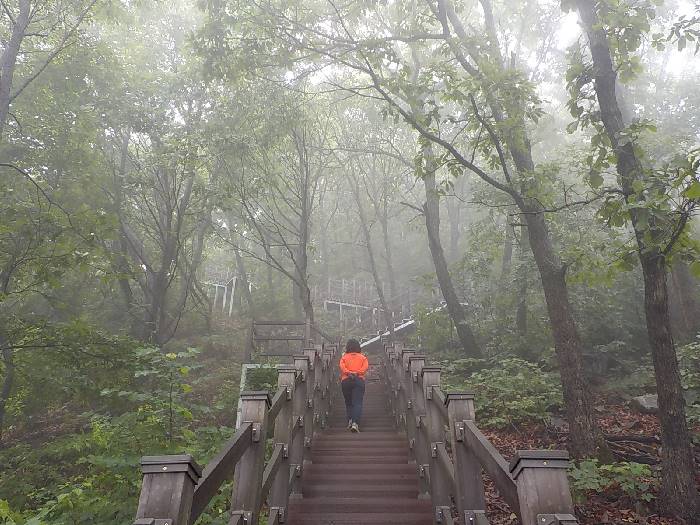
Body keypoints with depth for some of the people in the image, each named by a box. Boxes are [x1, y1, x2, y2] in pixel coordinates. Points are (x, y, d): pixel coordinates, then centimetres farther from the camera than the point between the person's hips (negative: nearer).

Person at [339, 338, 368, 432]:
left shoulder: (344, 357, 12)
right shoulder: (362, 357, 13)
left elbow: (342, 367, -7)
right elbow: (366, 367, -5)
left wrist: (348, 373, -16)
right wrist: (357, 373, -11)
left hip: (346, 381, 1)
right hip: (359, 380, -1)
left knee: (348, 403, 14)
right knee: (357, 403, -6)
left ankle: (350, 420, 0)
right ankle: (355, 423, -21)